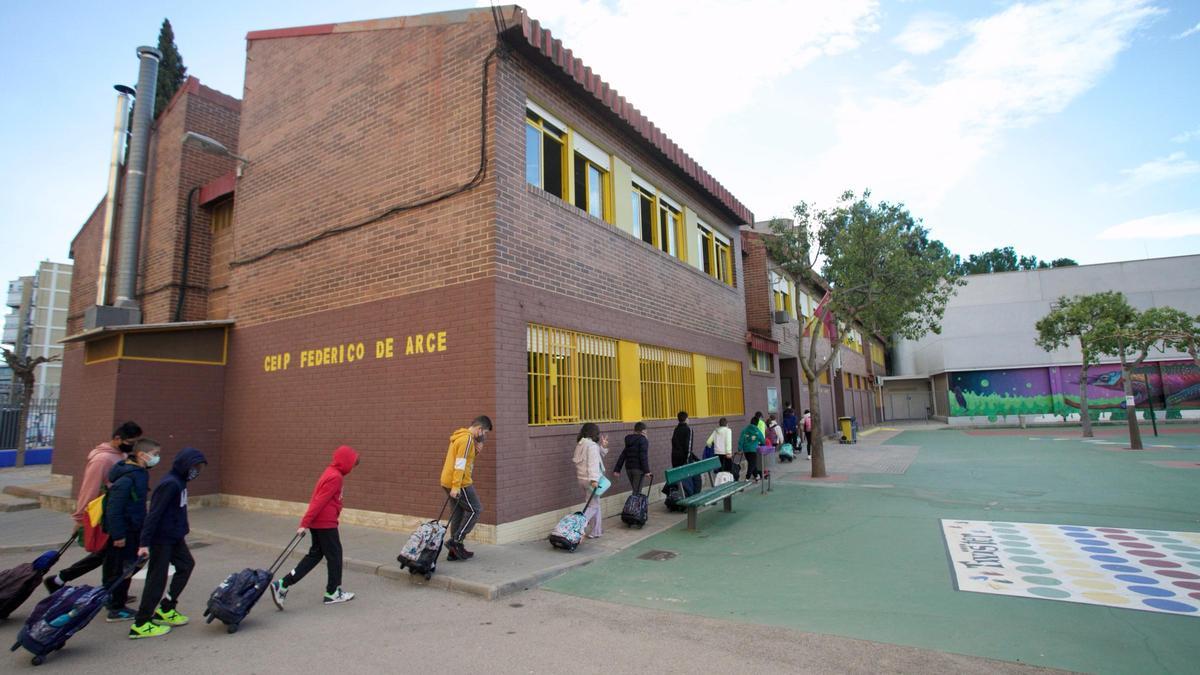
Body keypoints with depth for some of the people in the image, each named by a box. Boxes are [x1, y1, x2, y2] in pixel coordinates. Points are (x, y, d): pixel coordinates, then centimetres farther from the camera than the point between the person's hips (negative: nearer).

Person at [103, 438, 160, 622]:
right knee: (121, 569, 2)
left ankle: (117, 603, 32)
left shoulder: (140, 474, 6)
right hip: (125, 531, -9)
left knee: (128, 567, 18)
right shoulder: (126, 478, -24)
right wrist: (118, 535, -20)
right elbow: (114, 508, -24)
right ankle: (116, 610, 15)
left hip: (134, 529, 9)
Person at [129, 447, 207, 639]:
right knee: (157, 579, 0)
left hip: (175, 537, 9)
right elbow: (154, 513, -24)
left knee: (186, 565, 14)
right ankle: (140, 625, 13)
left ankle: (166, 609, 25)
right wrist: (145, 542, -24)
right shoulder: (170, 484, -23)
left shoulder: (180, 482, 7)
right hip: (161, 539, -9)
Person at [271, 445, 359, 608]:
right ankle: (333, 593, 18)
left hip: (318, 521, 10)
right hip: (325, 523, -10)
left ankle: (282, 585, 10)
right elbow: (319, 502, -22)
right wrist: (304, 524, -21)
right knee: (334, 555, 5)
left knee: (315, 554, 15)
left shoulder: (331, 472, 12)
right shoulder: (336, 477, -20)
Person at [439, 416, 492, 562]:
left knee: (458, 514, 14)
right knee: (475, 510, 0)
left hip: (449, 482, 10)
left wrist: (476, 449, 4)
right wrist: (456, 487, -24)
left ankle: (454, 551, 19)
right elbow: (460, 464, -21)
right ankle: (456, 541, -1)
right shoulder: (467, 438, -15)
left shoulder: (460, 436, 16)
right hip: (459, 483, -10)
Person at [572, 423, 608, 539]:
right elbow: (593, 463, -24)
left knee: (594, 504, 17)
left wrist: (603, 447, 7)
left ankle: (597, 531, 22)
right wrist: (594, 479, -28)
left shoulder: (580, 444, 13)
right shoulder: (592, 445, -15)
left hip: (582, 478, 9)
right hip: (590, 479, -9)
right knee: (593, 505, -1)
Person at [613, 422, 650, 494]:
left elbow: (623, 455, 13)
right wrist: (646, 471, -18)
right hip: (638, 468, -7)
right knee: (637, 491, -4)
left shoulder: (629, 441, 14)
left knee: (635, 490, 18)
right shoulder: (643, 440, -9)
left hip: (628, 467, 7)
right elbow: (643, 456, -18)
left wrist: (617, 469, 14)